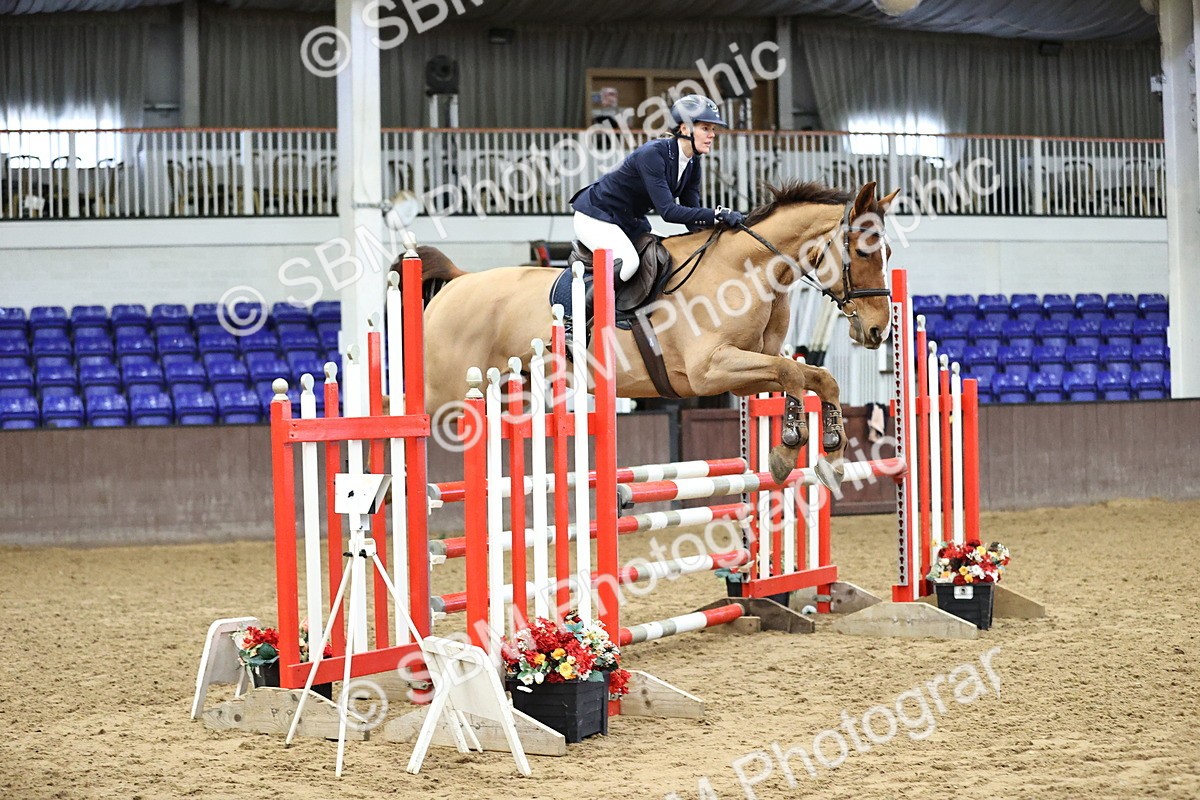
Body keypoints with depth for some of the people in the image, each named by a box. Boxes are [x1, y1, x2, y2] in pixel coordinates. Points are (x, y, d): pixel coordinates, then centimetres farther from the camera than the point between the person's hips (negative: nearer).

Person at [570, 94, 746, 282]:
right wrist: (718, 214, -39)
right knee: (628, 263, -31)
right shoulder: (653, 154, -27)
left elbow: (692, 214, -3)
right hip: (597, 215, -9)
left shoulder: (693, 163, -2)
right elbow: (667, 211, -34)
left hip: (632, 222, 9)